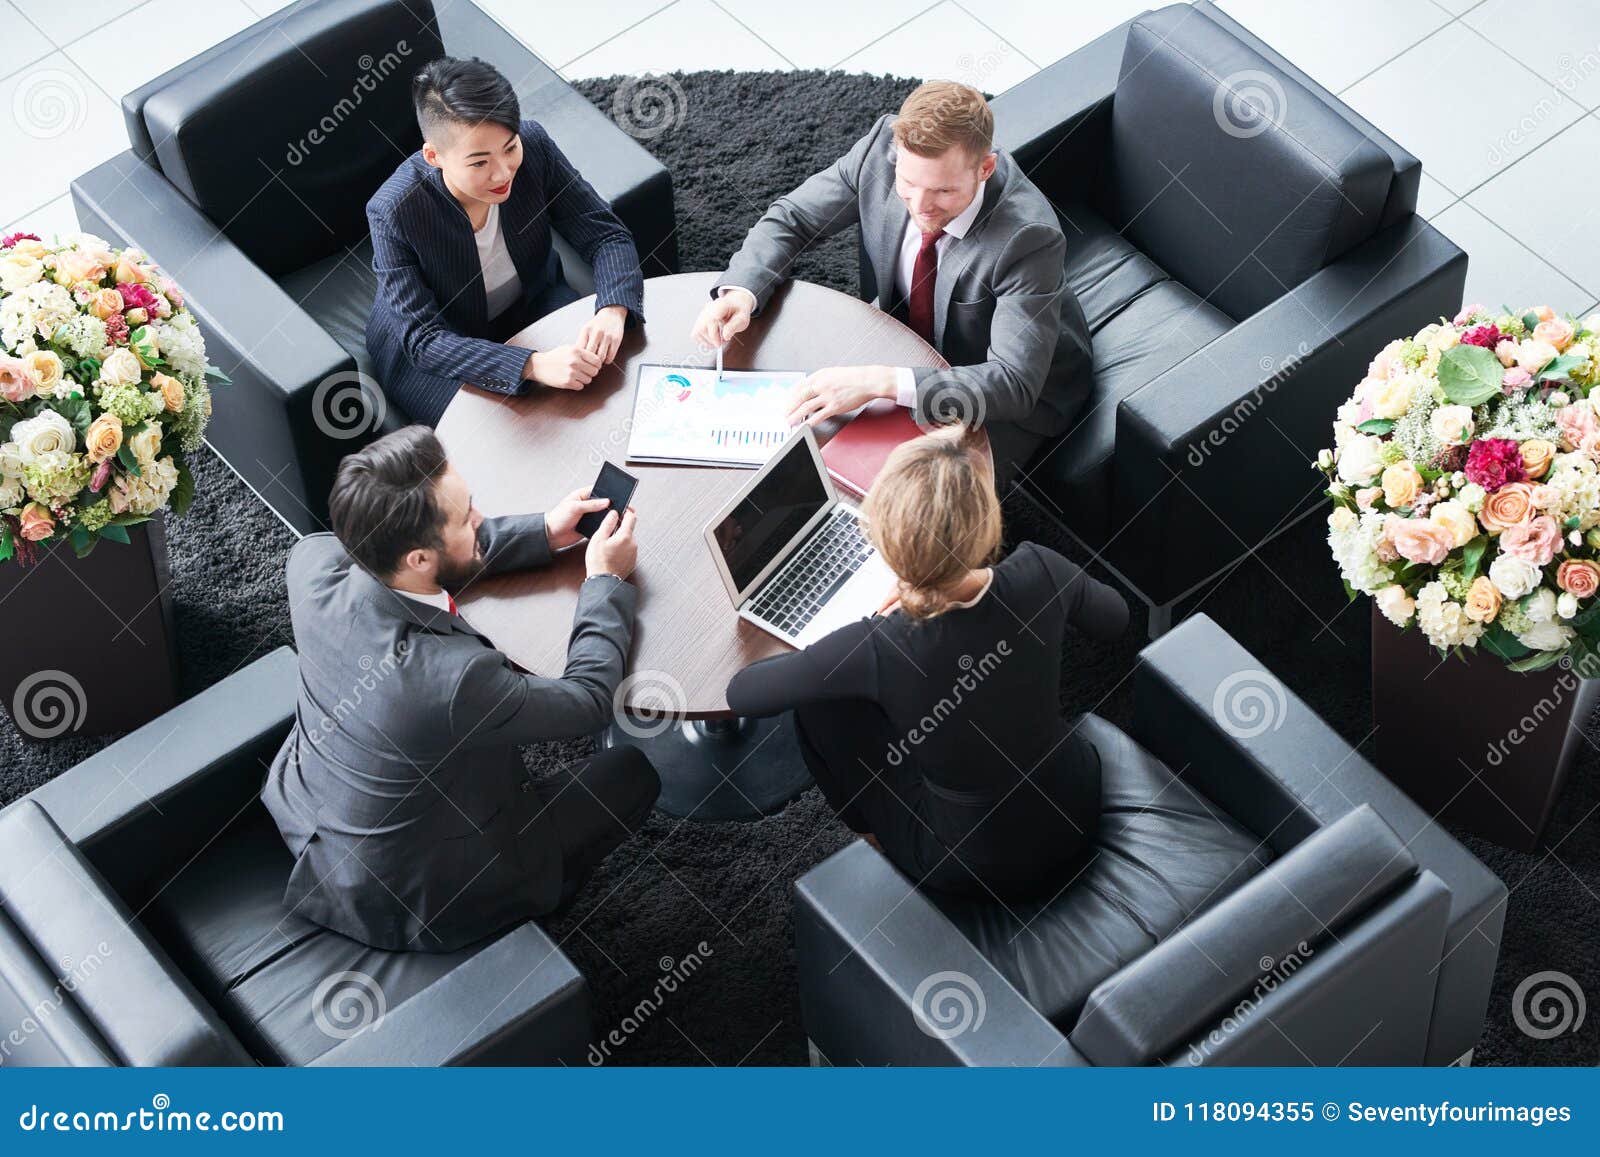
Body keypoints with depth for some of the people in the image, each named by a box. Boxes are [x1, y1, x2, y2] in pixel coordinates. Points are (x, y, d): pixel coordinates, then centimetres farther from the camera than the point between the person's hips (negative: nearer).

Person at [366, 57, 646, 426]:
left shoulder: (533, 146, -22)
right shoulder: (394, 212, -33)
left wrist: (613, 311, -37)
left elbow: (608, 236, -15)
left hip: (532, 305, 4)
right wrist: (533, 365, -45)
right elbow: (423, 340, -31)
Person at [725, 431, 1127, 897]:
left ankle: (879, 836, 32)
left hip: (978, 866, -3)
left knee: (817, 697, 8)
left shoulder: (877, 652, -33)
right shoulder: (1038, 573, -25)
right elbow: (1115, 618, 0)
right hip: (1078, 809, 4)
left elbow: (741, 693, -16)